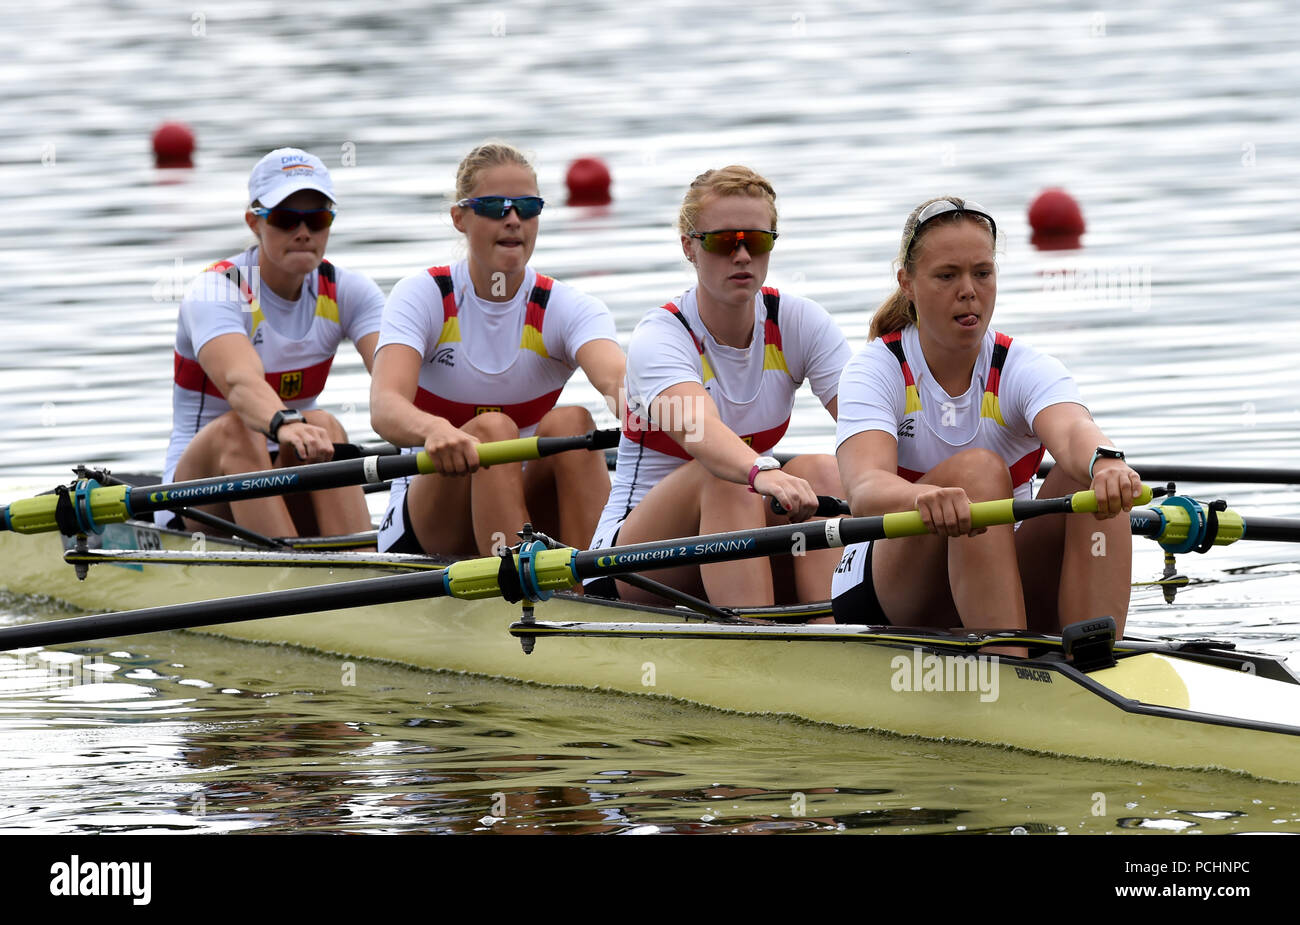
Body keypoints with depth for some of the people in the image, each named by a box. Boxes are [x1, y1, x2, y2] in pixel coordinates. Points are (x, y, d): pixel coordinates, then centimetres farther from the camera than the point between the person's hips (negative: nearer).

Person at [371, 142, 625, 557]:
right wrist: (435, 430, -51)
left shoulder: (566, 309, -4)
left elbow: (615, 378, -28)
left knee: (570, 422, -26)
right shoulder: (422, 297, -7)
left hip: (533, 513, 2)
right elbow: (384, 406, -26)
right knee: (492, 428, -30)